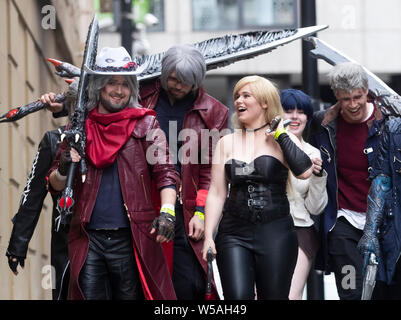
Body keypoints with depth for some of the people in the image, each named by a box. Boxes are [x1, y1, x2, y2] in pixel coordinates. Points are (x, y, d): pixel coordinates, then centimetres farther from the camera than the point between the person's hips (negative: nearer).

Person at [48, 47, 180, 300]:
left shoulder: (144, 124, 8)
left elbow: (165, 172, 0)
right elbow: (56, 185, 18)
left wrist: (167, 212, -17)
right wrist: (63, 170, -6)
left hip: (131, 240, -1)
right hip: (88, 240, 2)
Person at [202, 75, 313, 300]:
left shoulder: (282, 140, 4)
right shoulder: (227, 143, 12)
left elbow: (304, 171, -15)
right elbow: (217, 193, 10)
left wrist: (281, 135, -8)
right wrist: (208, 235, 2)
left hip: (275, 232, -2)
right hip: (234, 233, 2)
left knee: (274, 295, 1)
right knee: (238, 297, -13)